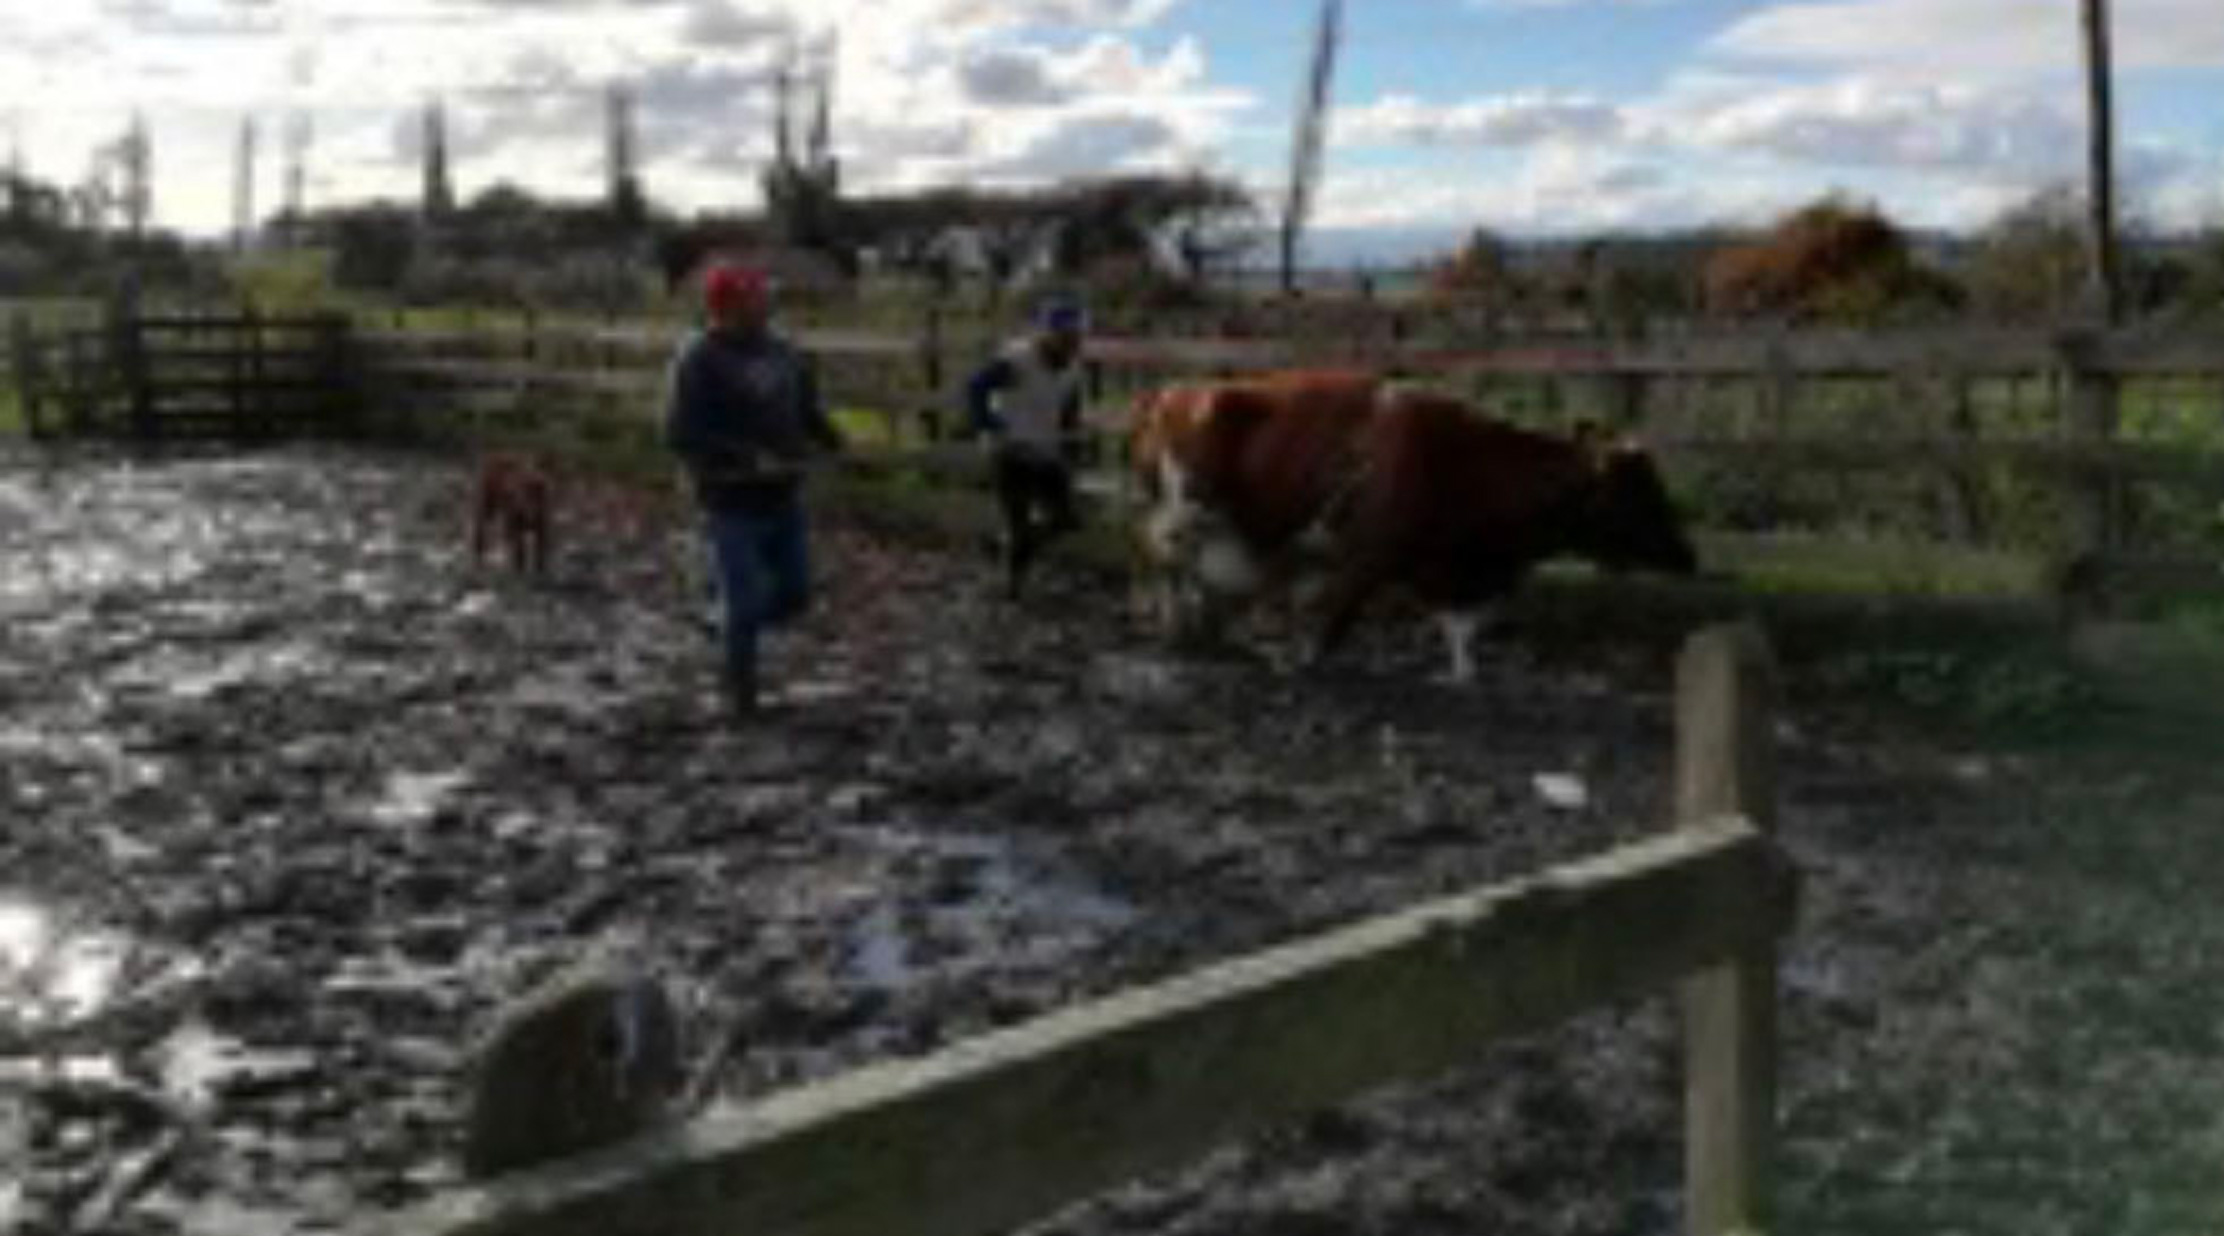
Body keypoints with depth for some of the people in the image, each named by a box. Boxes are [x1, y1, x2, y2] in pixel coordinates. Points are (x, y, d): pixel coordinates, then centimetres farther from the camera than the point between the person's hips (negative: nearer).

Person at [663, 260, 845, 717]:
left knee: (794, 596, 10)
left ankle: (734, 626, 39)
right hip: (733, 505, -6)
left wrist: (834, 441, -3)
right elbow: (680, 434, -20)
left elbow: (807, 410, 17)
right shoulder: (699, 359, -14)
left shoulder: (781, 352, 7)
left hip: (785, 499, 6)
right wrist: (748, 459, -27)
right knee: (744, 604, 0)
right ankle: (741, 691, 21)